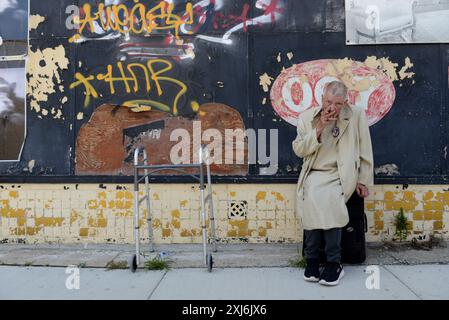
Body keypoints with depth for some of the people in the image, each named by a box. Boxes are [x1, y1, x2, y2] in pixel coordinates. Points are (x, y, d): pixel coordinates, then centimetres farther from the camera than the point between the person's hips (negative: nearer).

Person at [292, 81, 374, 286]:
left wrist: (363, 181, 4)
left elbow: (365, 151, 7)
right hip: (313, 175, 2)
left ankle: (333, 264, -16)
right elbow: (299, 150, 1)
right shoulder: (307, 117, 6)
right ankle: (312, 261, -14)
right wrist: (318, 129, -10)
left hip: (341, 176, -1)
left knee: (327, 198, -32)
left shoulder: (356, 115, 2)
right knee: (312, 198, -30)